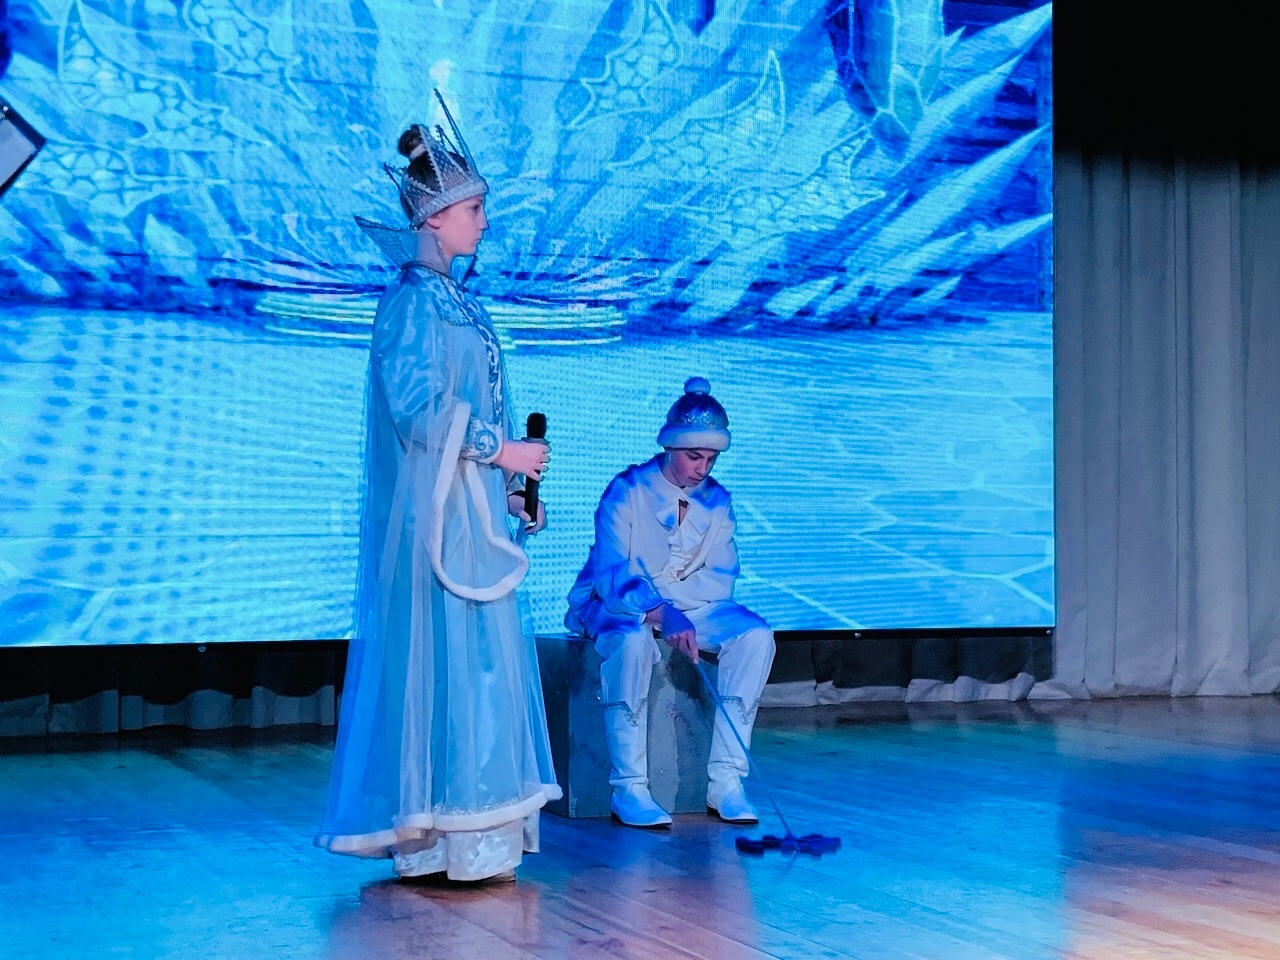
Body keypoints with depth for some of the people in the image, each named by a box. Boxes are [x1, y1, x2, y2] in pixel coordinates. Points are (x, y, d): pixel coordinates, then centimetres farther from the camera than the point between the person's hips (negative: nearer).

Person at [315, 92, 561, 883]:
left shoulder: (451, 298, 16)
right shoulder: (416, 297, -12)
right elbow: (417, 404, -20)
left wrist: (506, 490, 13)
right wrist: (501, 452, -13)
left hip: (467, 506, 9)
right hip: (438, 509, -9)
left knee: (470, 656, 10)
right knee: (451, 654, -7)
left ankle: (436, 835, 17)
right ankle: (449, 842, -1)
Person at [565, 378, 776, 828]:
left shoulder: (717, 501, 2)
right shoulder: (627, 491, -13)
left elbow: (719, 579, 0)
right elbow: (609, 574, -24)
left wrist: (678, 612, -20)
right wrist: (661, 613, -41)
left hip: (689, 607, 5)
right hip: (618, 605, -5)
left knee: (755, 634, -21)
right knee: (632, 641, -39)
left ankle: (724, 779, -21)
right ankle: (628, 787, -32)